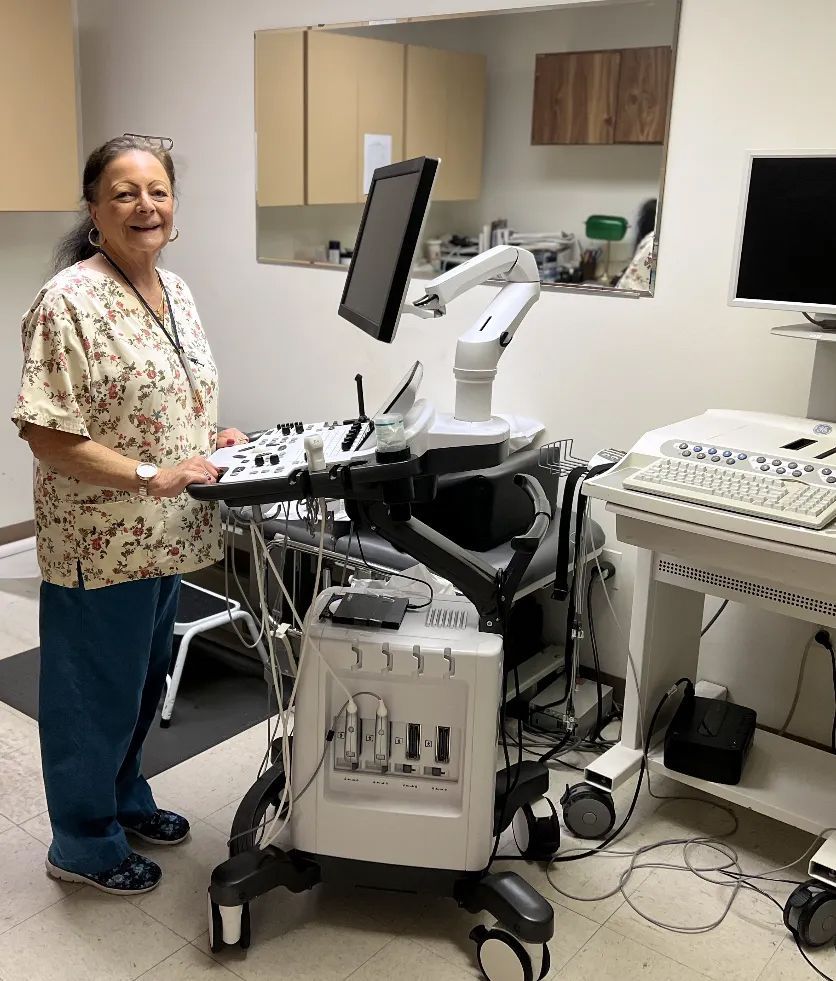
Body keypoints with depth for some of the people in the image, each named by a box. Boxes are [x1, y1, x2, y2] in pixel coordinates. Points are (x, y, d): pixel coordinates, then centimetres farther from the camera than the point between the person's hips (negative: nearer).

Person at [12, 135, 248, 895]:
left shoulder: (176, 292, 7)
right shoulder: (71, 301, -19)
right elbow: (48, 435, -21)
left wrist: (215, 439, 0)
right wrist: (152, 477, -27)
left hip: (165, 535, 8)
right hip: (101, 541, -8)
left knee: (144, 681, 23)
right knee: (96, 692, 9)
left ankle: (124, 797, 45)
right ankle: (83, 844, 30)